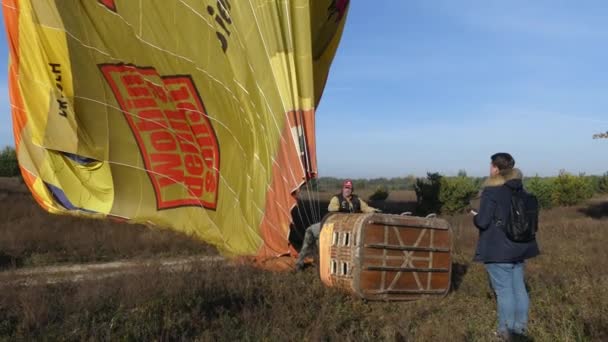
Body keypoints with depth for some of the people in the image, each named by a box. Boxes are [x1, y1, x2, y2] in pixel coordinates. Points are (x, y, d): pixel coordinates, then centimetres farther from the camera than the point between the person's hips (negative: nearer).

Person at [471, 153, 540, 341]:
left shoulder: (491, 191, -17)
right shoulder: (520, 189, 7)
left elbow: (482, 221, -19)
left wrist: (475, 216, 1)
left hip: (498, 249, -8)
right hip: (518, 247, 8)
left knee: (503, 290, 2)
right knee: (519, 287, 15)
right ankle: (520, 327, 26)